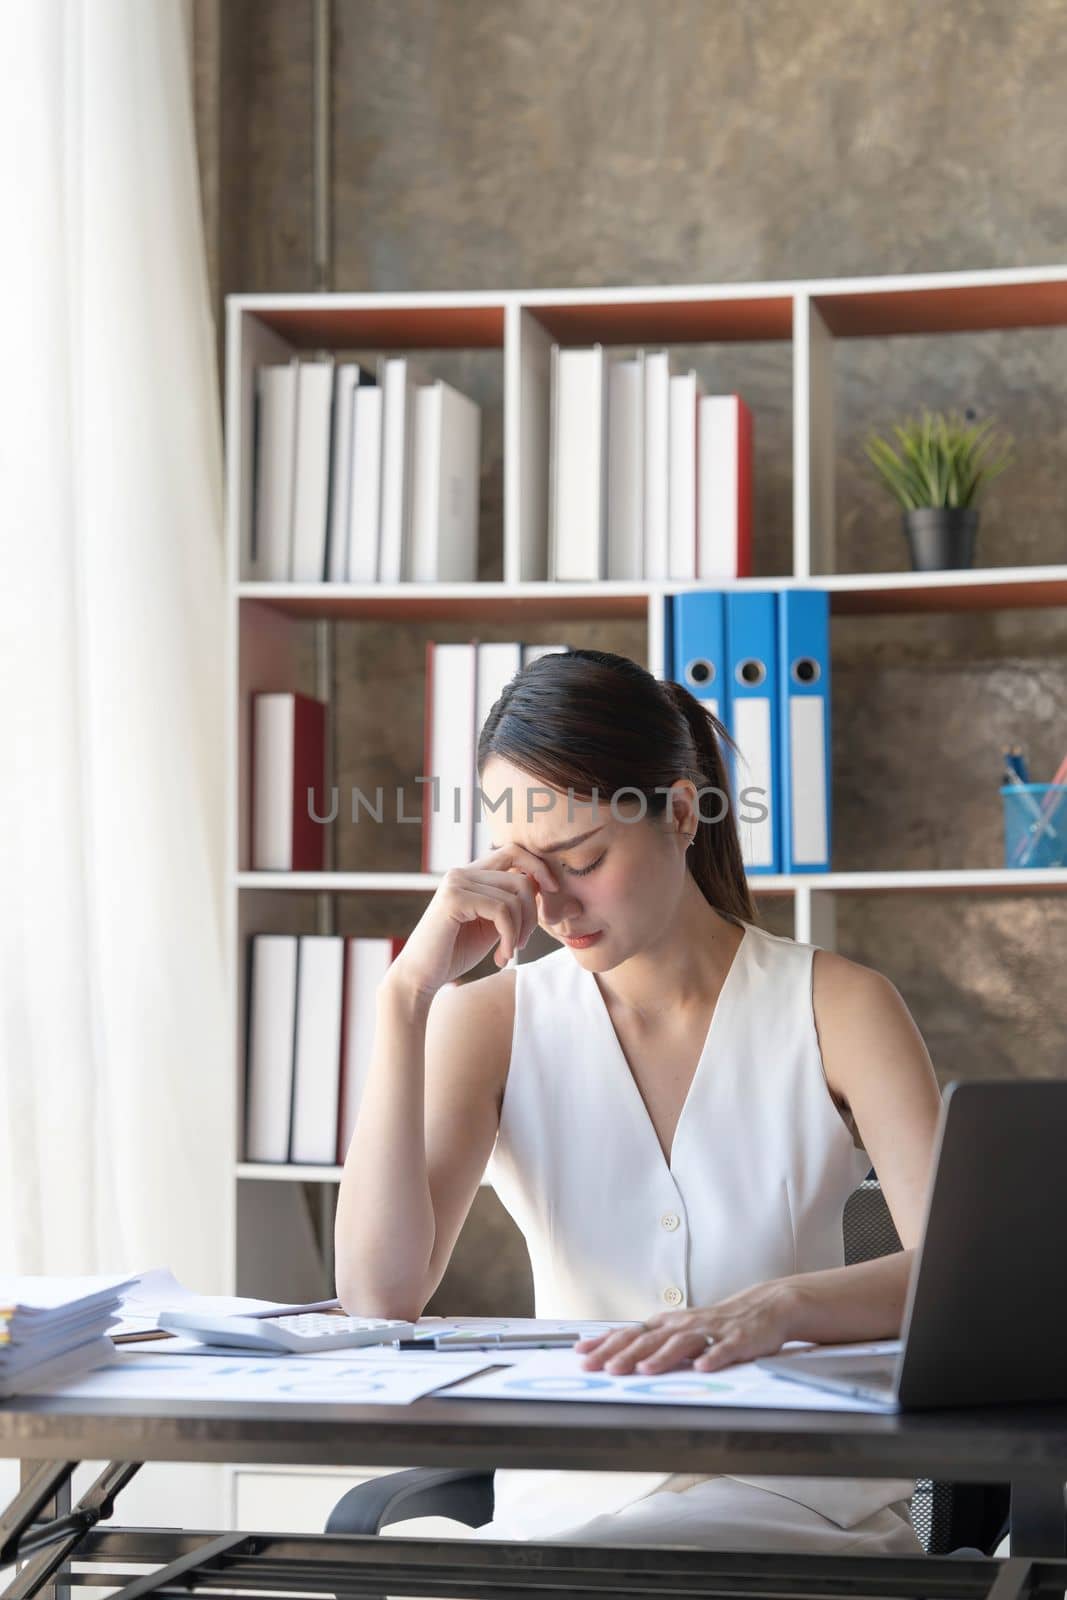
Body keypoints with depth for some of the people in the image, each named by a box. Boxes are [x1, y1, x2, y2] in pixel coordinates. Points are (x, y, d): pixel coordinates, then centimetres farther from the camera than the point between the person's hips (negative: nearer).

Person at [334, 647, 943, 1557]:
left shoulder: (836, 1007, 1)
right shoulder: (491, 1022, 5)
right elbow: (379, 1292, -10)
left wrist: (779, 1305, -34)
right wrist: (407, 992, -13)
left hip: (801, 1509, -2)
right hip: (569, 1507, 2)